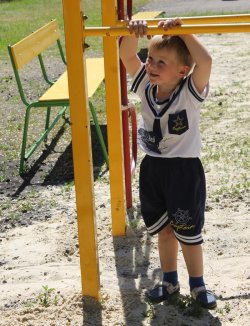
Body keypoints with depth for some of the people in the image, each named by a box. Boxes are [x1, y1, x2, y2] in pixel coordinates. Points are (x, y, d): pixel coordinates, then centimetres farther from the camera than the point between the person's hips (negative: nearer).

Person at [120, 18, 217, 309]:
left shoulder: (190, 92, -19)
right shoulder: (146, 86, -5)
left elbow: (205, 61, -37)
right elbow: (127, 56, -12)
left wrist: (181, 31, -35)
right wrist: (133, 32, -29)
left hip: (184, 169, -5)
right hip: (152, 167, 5)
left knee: (188, 232, 9)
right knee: (163, 230, 18)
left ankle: (198, 285, 29)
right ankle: (170, 281, 36)